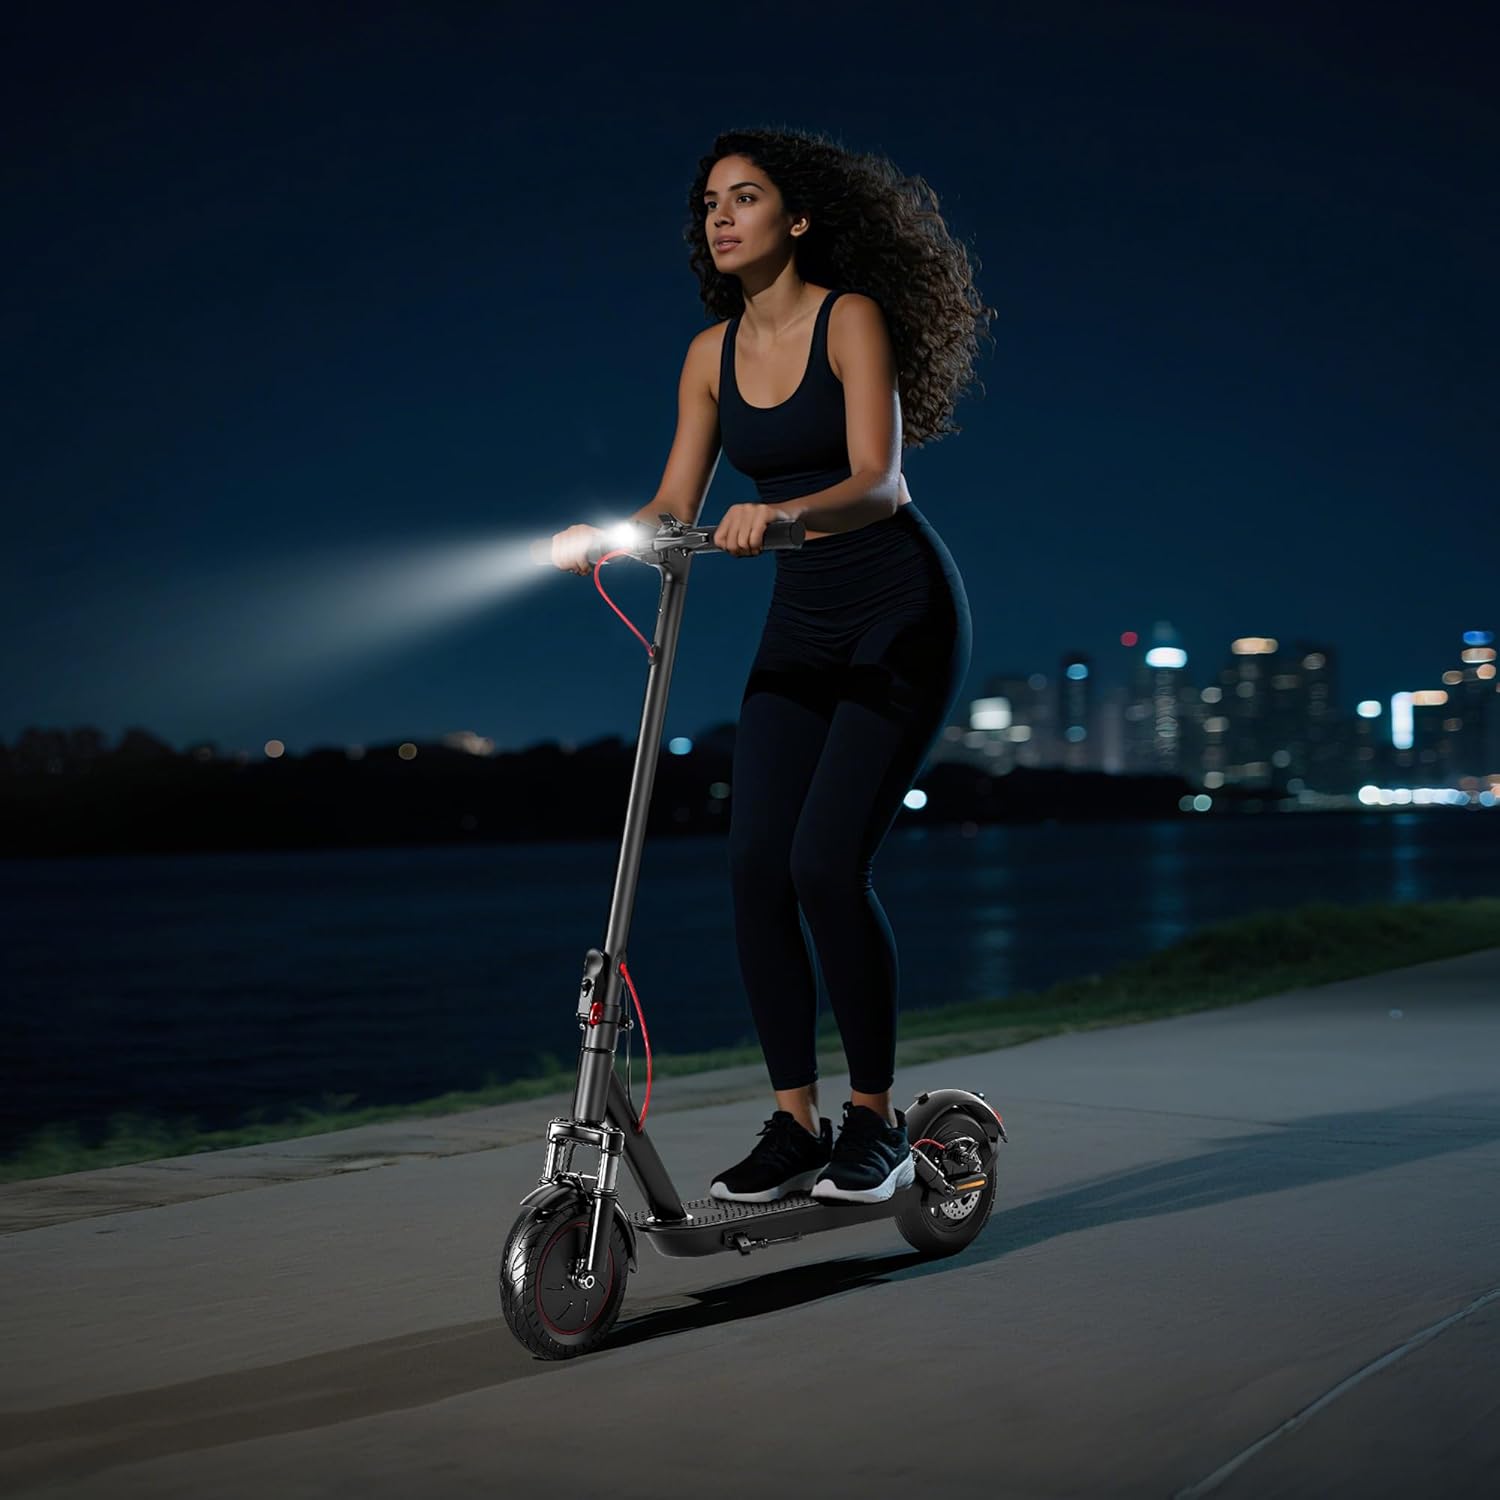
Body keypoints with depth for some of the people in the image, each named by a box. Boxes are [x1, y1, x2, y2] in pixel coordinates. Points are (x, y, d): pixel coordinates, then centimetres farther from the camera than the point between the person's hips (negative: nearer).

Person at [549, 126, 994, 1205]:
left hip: (903, 615, -6)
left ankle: (877, 1120, 1)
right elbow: (675, 507, 4)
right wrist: (601, 538, -17)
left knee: (827, 862, -15)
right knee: (756, 864, -6)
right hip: (803, 624, 6)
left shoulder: (851, 318, -12)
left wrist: (781, 511, -42)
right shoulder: (714, 353, 6)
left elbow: (876, 481, -24)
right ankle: (798, 1124, 5)